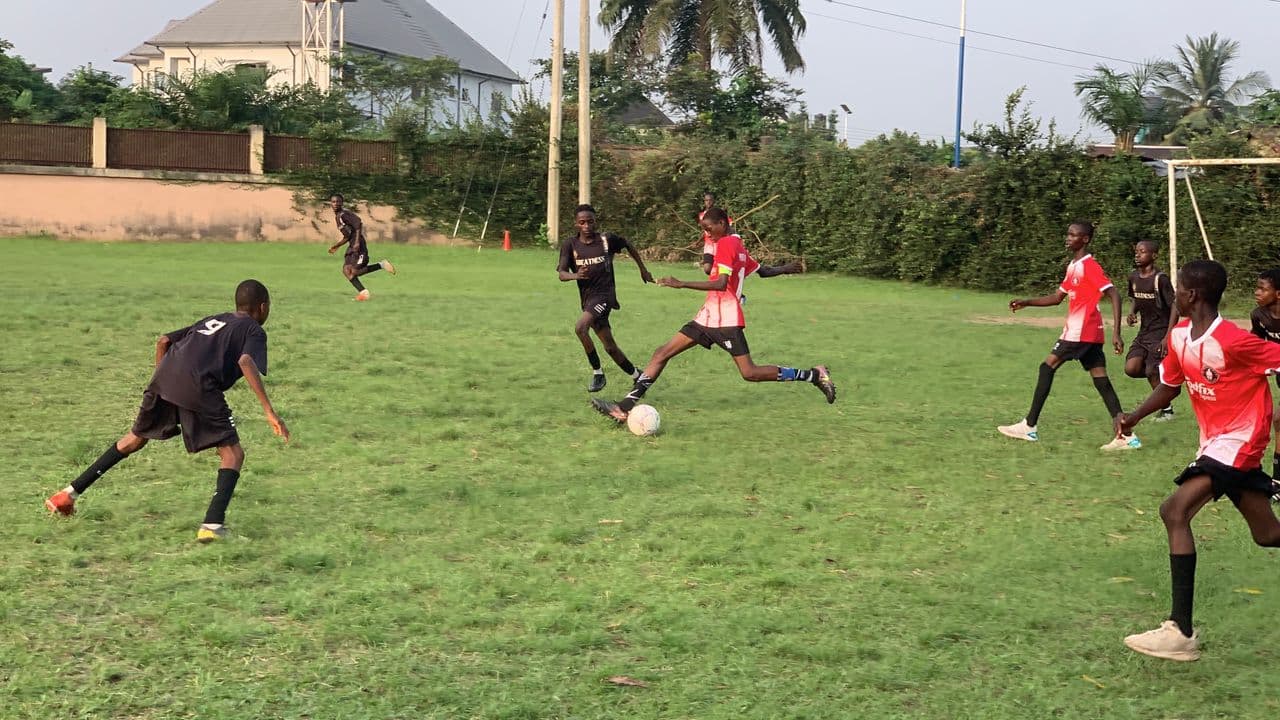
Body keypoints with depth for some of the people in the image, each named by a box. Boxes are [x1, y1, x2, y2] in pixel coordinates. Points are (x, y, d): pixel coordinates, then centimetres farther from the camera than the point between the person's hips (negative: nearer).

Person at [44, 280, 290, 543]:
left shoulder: (213, 320, 33)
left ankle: (71, 492, 28)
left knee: (136, 438, 25)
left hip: (166, 375, 6)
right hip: (199, 387, -6)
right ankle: (213, 524, -16)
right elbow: (246, 362, -7)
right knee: (233, 453, 3)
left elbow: (163, 341, 27)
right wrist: (269, 411, -12)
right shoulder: (254, 330, 14)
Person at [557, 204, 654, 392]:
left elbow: (627, 245, 17)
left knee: (580, 327, -28)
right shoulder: (569, 244, 1)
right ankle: (636, 376, 26)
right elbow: (562, 274, -7)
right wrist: (575, 275, -29)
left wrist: (643, 269, 23)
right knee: (609, 346, 8)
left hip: (605, 294, -4)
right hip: (587, 298, 4)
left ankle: (597, 373, -14)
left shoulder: (607, 240, -3)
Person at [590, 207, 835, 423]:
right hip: (709, 316, 10)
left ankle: (814, 375, 7)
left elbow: (721, 283, -24)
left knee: (750, 373, -8)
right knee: (662, 353, 1)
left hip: (725, 321, -10)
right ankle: (625, 407, -5)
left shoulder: (726, 244, -13)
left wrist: (682, 284, -27)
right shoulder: (738, 245, 15)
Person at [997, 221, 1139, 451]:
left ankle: (1029, 427, 3)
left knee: (1047, 367, -2)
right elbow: (1057, 298, 24)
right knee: (1101, 380, 4)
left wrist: (1116, 332, -26)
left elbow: (1114, 295, -19)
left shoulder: (1090, 266, -13)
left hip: (1080, 331, -9)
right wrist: (1026, 302, 12)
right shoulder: (1072, 266, 17)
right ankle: (1126, 436, 0)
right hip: (1090, 332, 9)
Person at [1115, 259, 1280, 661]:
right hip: (1215, 441, 9)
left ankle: (1182, 632, -24)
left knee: (1175, 512, -22)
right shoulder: (1179, 337, 1)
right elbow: (1170, 386, 13)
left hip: (1238, 441, -9)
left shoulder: (1233, 341, -24)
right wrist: (1134, 417, -2)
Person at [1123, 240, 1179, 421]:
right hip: (1144, 332, 6)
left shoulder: (1160, 279, -16)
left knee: (1152, 373, -9)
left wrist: (1168, 337, -20)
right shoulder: (1133, 277, 4)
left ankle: (1167, 409, 12)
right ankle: (1160, 374, 19)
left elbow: (1175, 307, -15)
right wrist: (1132, 313, -1)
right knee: (1131, 369, -9)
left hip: (1160, 333, -6)